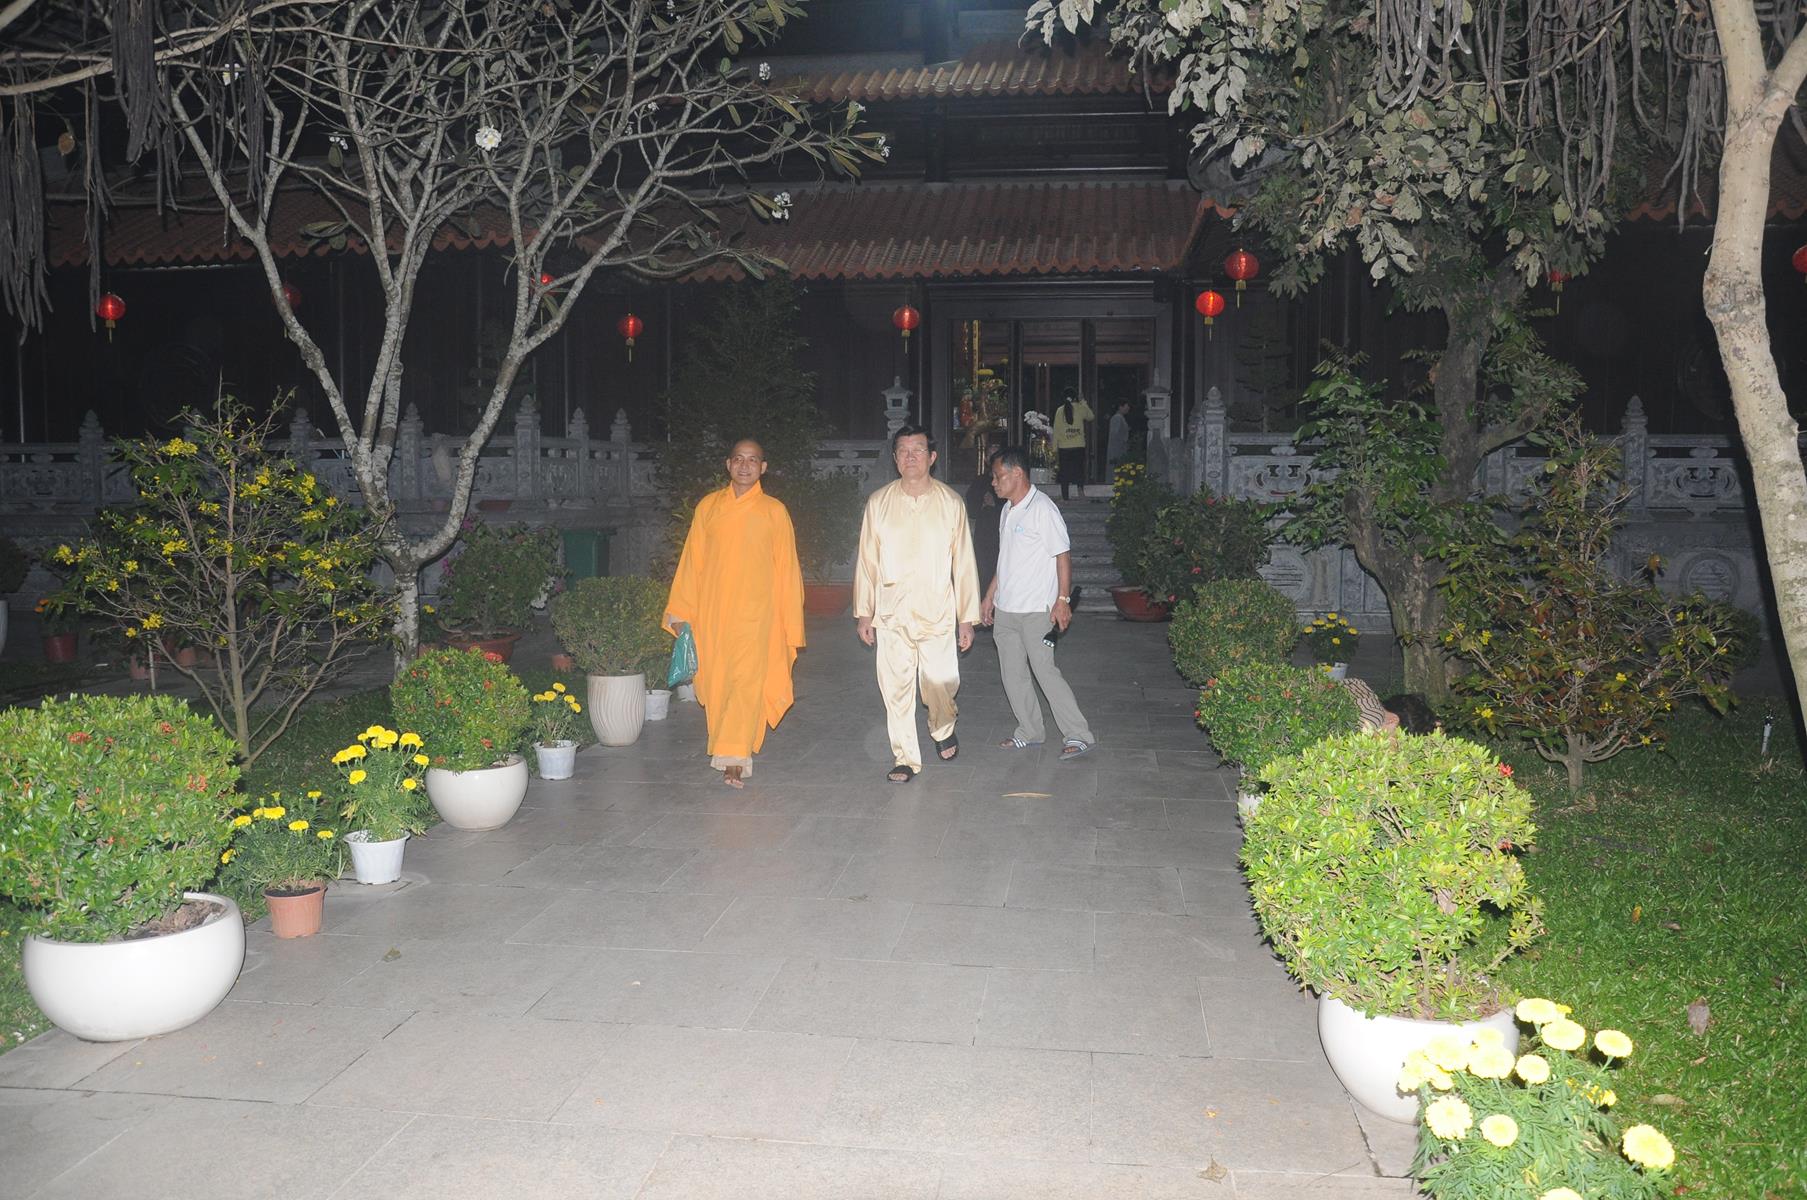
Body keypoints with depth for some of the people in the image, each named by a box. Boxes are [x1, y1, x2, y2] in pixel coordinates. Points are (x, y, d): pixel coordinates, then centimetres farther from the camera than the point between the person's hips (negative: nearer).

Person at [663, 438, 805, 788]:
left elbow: (786, 570, 4)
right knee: (714, 681, 4)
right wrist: (680, 611, 4)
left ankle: (733, 758, -10)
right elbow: (691, 562, 9)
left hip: (754, 613, -2)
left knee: (747, 681, -11)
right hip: (711, 613, 2)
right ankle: (736, 751, 18)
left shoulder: (774, 511, 4)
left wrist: (791, 625, 2)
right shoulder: (708, 506, 9)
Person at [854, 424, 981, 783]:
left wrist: (967, 617, 1)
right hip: (891, 613, 1)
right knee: (896, 687, 1)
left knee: (940, 682, -4)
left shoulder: (950, 502, 1)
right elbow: (866, 561, 7)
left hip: (937, 612, -1)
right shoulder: (878, 502, 3)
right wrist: (863, 612, 5)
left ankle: (943, 729, 29)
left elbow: (963, 562, 3)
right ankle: (905, 758, 15)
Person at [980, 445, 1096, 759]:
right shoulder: (1007, 511, 13)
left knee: (1045, 671, -8)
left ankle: (1078, 735, 0)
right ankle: (1029, 732, 22)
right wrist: (990, 595, 21)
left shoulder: (1042, 509, -13)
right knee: (1013, 674, 11)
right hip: (1006, 609, 9)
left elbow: (1063, 555, -14)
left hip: (1036, 610, -9)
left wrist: (1062, 600, -19)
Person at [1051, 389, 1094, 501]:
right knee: (1079, 468, 10)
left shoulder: (1060, 410, -1)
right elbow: (1090, 417, 18)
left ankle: (1065, 495, 5)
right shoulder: (1080, 408, -2)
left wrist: (1055, 447, 6)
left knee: (1065, 471, 5)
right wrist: (1084, 404, 29)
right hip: (1079, 445, 0)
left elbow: (1056, 429, 1)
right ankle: (1080, 489, -9)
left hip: (1064, 446, 0)